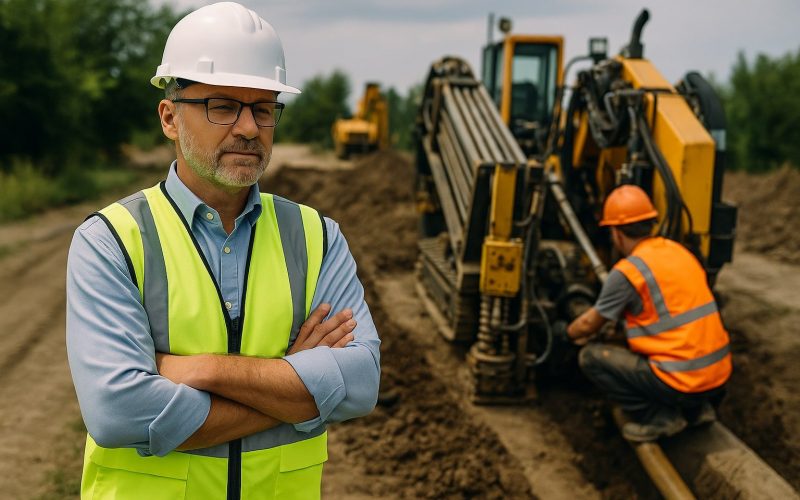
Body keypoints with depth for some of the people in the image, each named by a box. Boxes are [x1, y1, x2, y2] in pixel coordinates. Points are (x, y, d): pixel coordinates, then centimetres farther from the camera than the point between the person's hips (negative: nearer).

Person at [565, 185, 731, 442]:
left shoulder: (626, 272, -12)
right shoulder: (679, 251, 10)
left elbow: (588, 325, 2)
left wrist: (568, 332, 25)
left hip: (682, 382, -8)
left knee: (591, 357, 0)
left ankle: (659, 417, -1)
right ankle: (698, 408, 18)